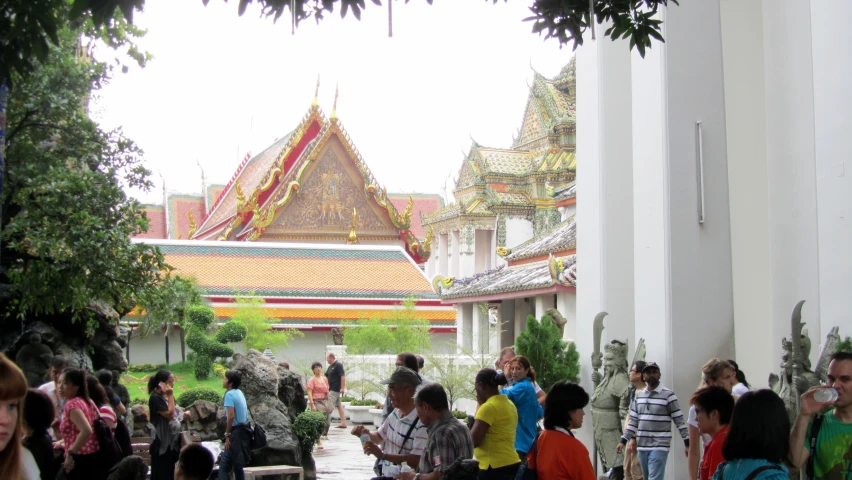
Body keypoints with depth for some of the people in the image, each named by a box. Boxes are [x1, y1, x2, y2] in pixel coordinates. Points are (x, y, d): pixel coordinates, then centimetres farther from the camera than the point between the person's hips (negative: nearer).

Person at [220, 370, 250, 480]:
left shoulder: (229, 394, -13)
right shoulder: (240, 393, 13)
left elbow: (231, 416, -23)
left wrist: (227, 434, -17)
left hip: (236, 433, -9)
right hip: (243, 431, 9)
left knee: (224, 465, -5)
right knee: (238, 466, 14)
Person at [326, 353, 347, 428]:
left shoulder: (338, 365, -13)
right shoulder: (330, 367, 15)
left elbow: (343, 376, -19)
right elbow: (326, 376, 21)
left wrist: (342, 388, -23)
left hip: (335, 389, -9)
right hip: (331, 389, 9)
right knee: (339, 405, 8)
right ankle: (343, 423, 10)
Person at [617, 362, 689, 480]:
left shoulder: (668, 395, -5)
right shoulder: (638, 395, 11)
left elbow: (679, 420, -5)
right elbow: (633, 421, 15)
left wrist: (687, 443, -9)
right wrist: (623, 441, 10)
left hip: (659, 446, -6)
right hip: (642, 446, 6)